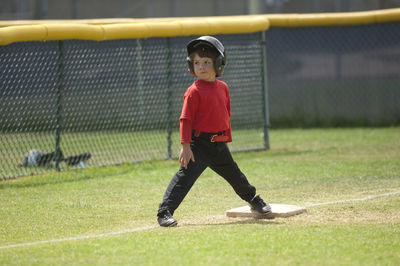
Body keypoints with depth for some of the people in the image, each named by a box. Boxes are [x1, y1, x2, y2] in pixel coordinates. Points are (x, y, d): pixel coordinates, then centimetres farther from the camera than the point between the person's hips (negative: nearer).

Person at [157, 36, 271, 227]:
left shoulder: (222, 87, 9)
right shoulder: (194, 91, -12)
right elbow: (185, 119, -15)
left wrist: (227, 140, 20)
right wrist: (186, 146, -21)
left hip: (219, 145, 6)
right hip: (199, 144, -6)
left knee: (234, 174, 22)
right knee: (186, 175, -17)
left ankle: (253, 200, 45)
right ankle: (165, 212, -18)